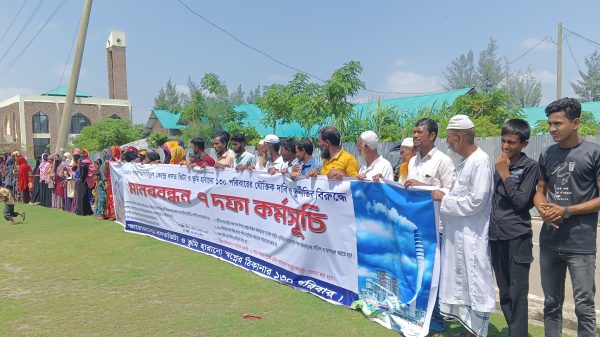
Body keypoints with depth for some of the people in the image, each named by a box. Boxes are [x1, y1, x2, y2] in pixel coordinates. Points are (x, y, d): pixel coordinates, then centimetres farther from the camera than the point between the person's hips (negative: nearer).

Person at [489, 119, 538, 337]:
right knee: (505, 294, 12)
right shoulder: (499, 165, 12)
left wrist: (504, 173, -10)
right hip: (496, 236, 6)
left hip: (517, 237, -6)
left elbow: (521, 201, -12)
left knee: (518, 294, -4)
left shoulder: (530, 167, -4)